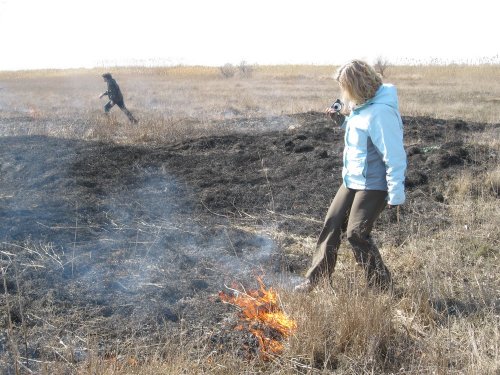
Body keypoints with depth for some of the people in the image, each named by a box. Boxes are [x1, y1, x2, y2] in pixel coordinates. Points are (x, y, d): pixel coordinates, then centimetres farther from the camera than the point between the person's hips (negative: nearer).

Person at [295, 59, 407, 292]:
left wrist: (396, 195, -22)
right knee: (332, 223, 10)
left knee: (356, 233, -6)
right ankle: (315, 279, 21)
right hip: (352, 179, 10)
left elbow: (394, 157, -24)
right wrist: (342, 118, 6)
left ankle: (380, 285, 13)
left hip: (373, 184, -9)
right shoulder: (362, 106, 5)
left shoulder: (381, 112, -25)